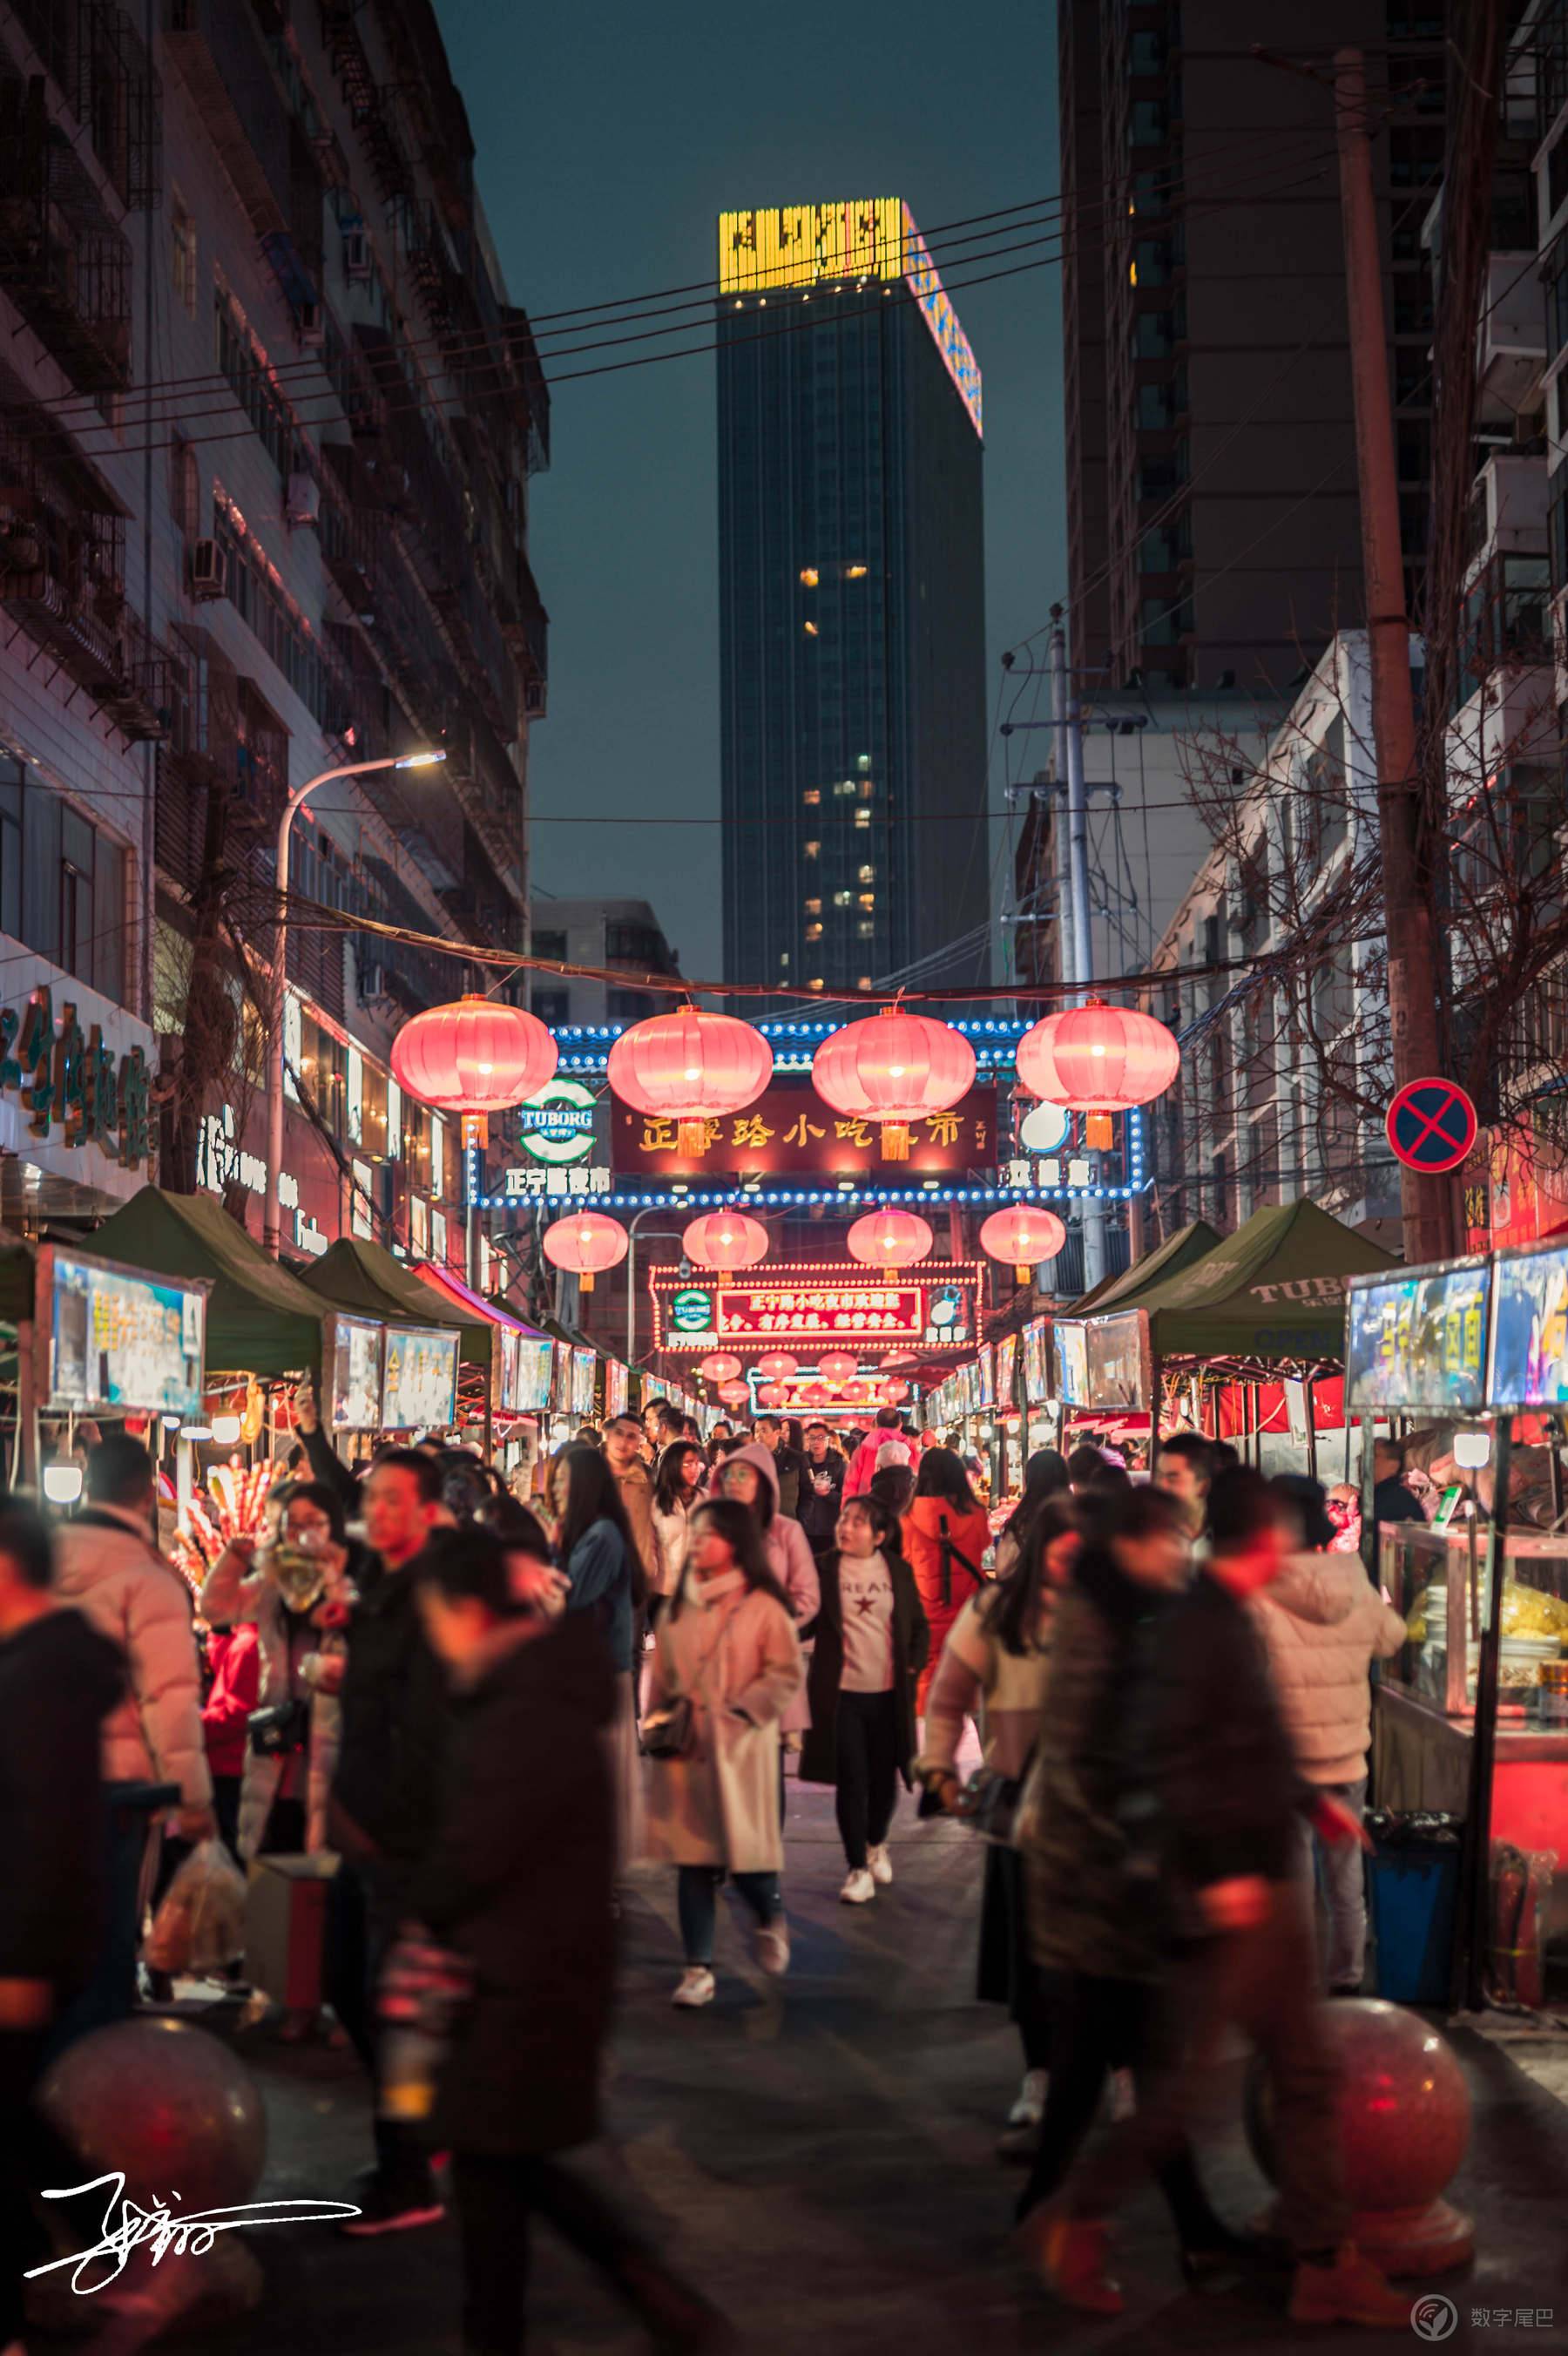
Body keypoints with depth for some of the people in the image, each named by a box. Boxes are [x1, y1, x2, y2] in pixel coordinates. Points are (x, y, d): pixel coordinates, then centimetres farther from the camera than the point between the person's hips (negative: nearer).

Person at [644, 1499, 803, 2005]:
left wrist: (737, 1711, -14)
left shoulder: (762, 1606, -6)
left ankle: (771, 1920, 32)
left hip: (740, 1749, -4)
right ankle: (698, 1969, 10)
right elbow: (661, 1673, 16)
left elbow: (787, 1674, -8)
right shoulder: (679, 1606, 10)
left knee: (743, 1853, -2)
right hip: (684, 1748, 4)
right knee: (692, 1859, 3)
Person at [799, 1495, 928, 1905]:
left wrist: (914, 1663, 1)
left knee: (884, 1779, 11)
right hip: (841, 1692, -2)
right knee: (851, 1781, -1)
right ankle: (857, 1868, 10)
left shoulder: (897, 1570, 4)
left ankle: (876, 1844, 38)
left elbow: (919, 1625, 13)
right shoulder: (825, 1568, -2)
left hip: (888, 1693, 2)